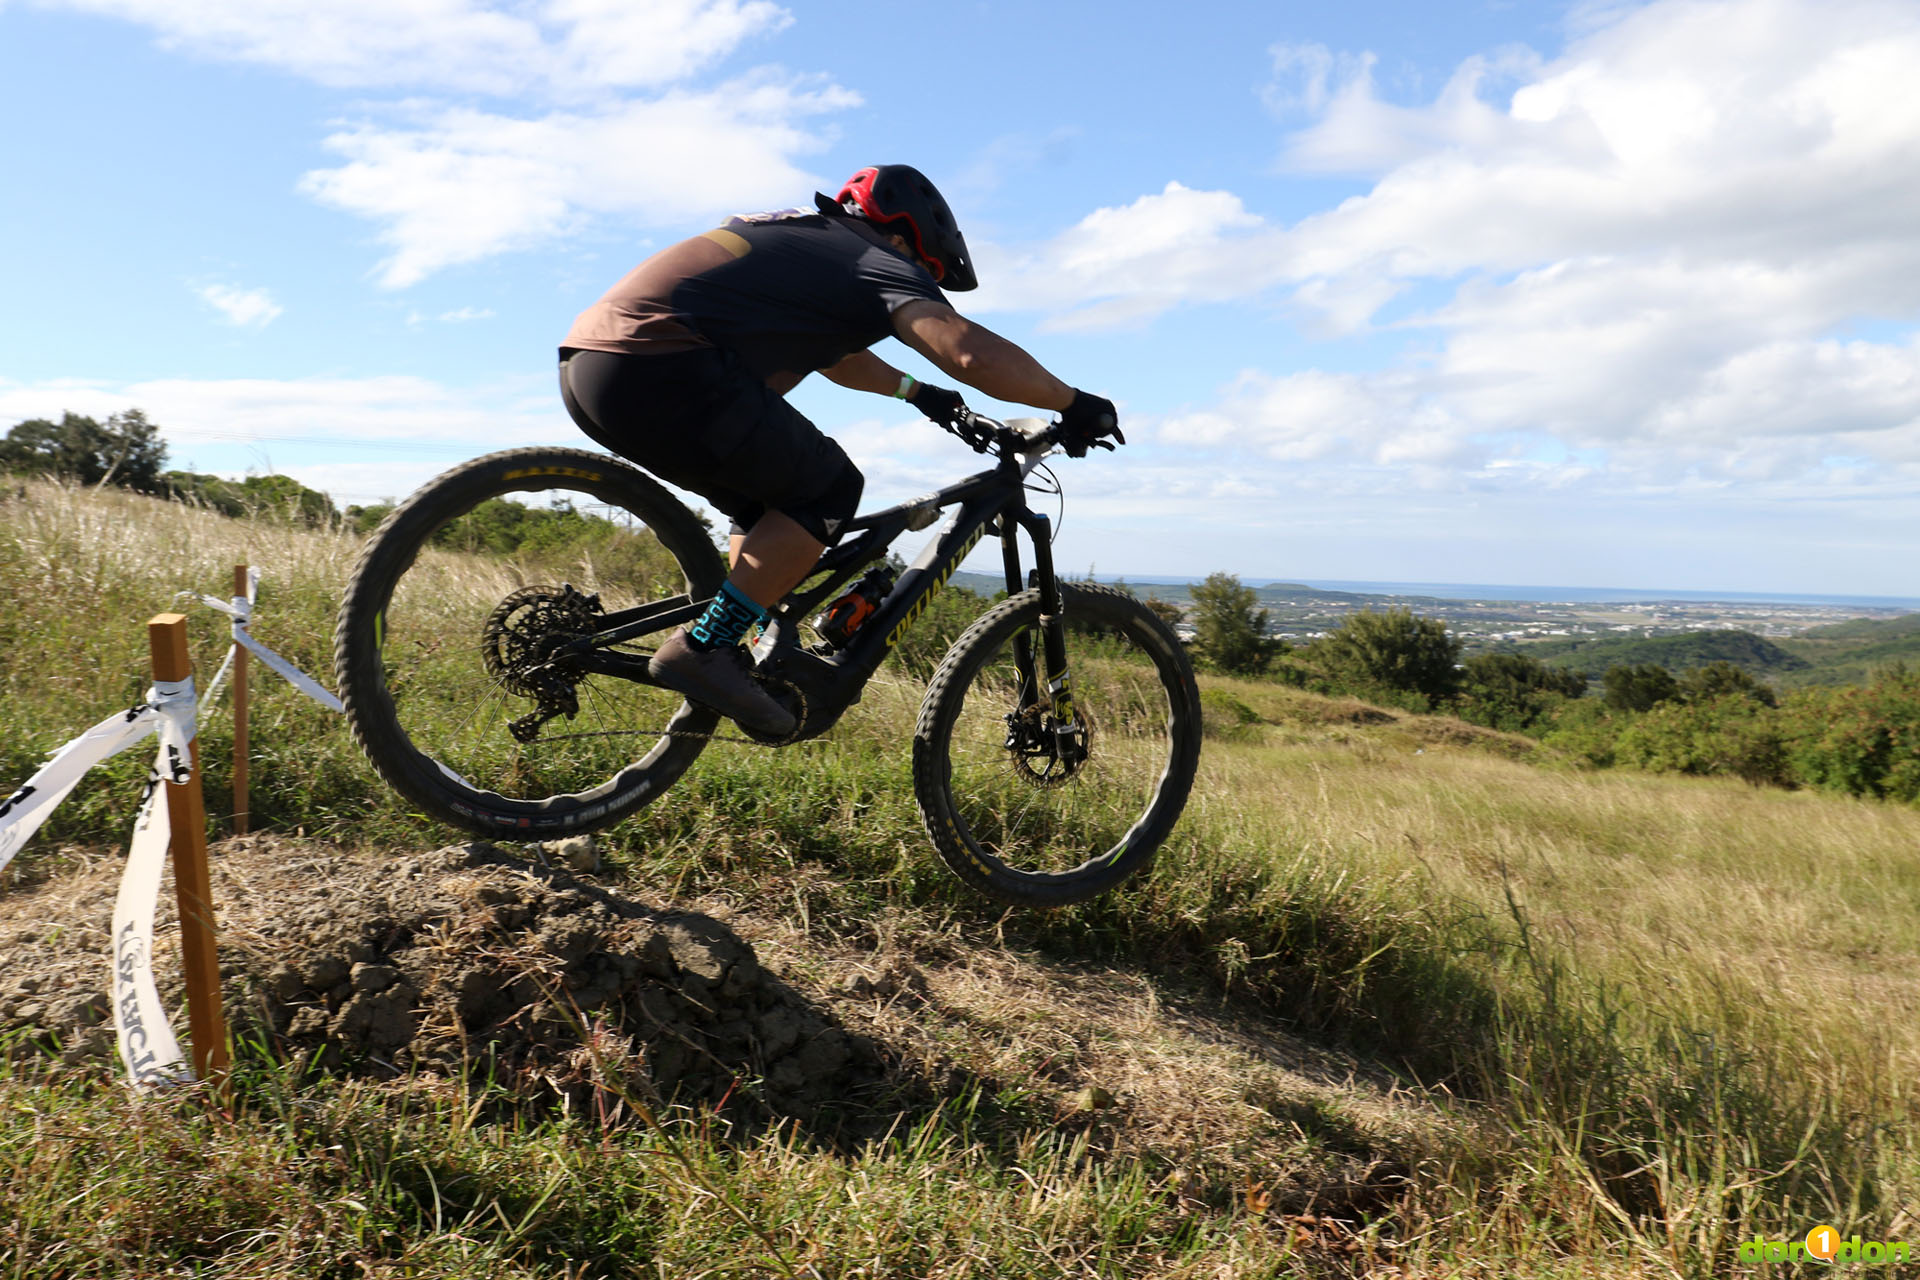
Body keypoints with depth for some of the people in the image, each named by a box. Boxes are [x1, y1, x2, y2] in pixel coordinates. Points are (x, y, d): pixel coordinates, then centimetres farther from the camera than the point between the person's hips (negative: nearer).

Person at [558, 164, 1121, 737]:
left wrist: (915, 391, 53)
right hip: (660, 368, -10)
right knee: (828, 489, 0)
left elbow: (830, 349, 46)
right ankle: (700, 649, -5)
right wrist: (1076, 405, 0)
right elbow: (972, 351, -12)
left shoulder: (806, 237, 30)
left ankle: (755, 660, 19)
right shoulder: (878, 259, 3)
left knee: (767, 505, 21)